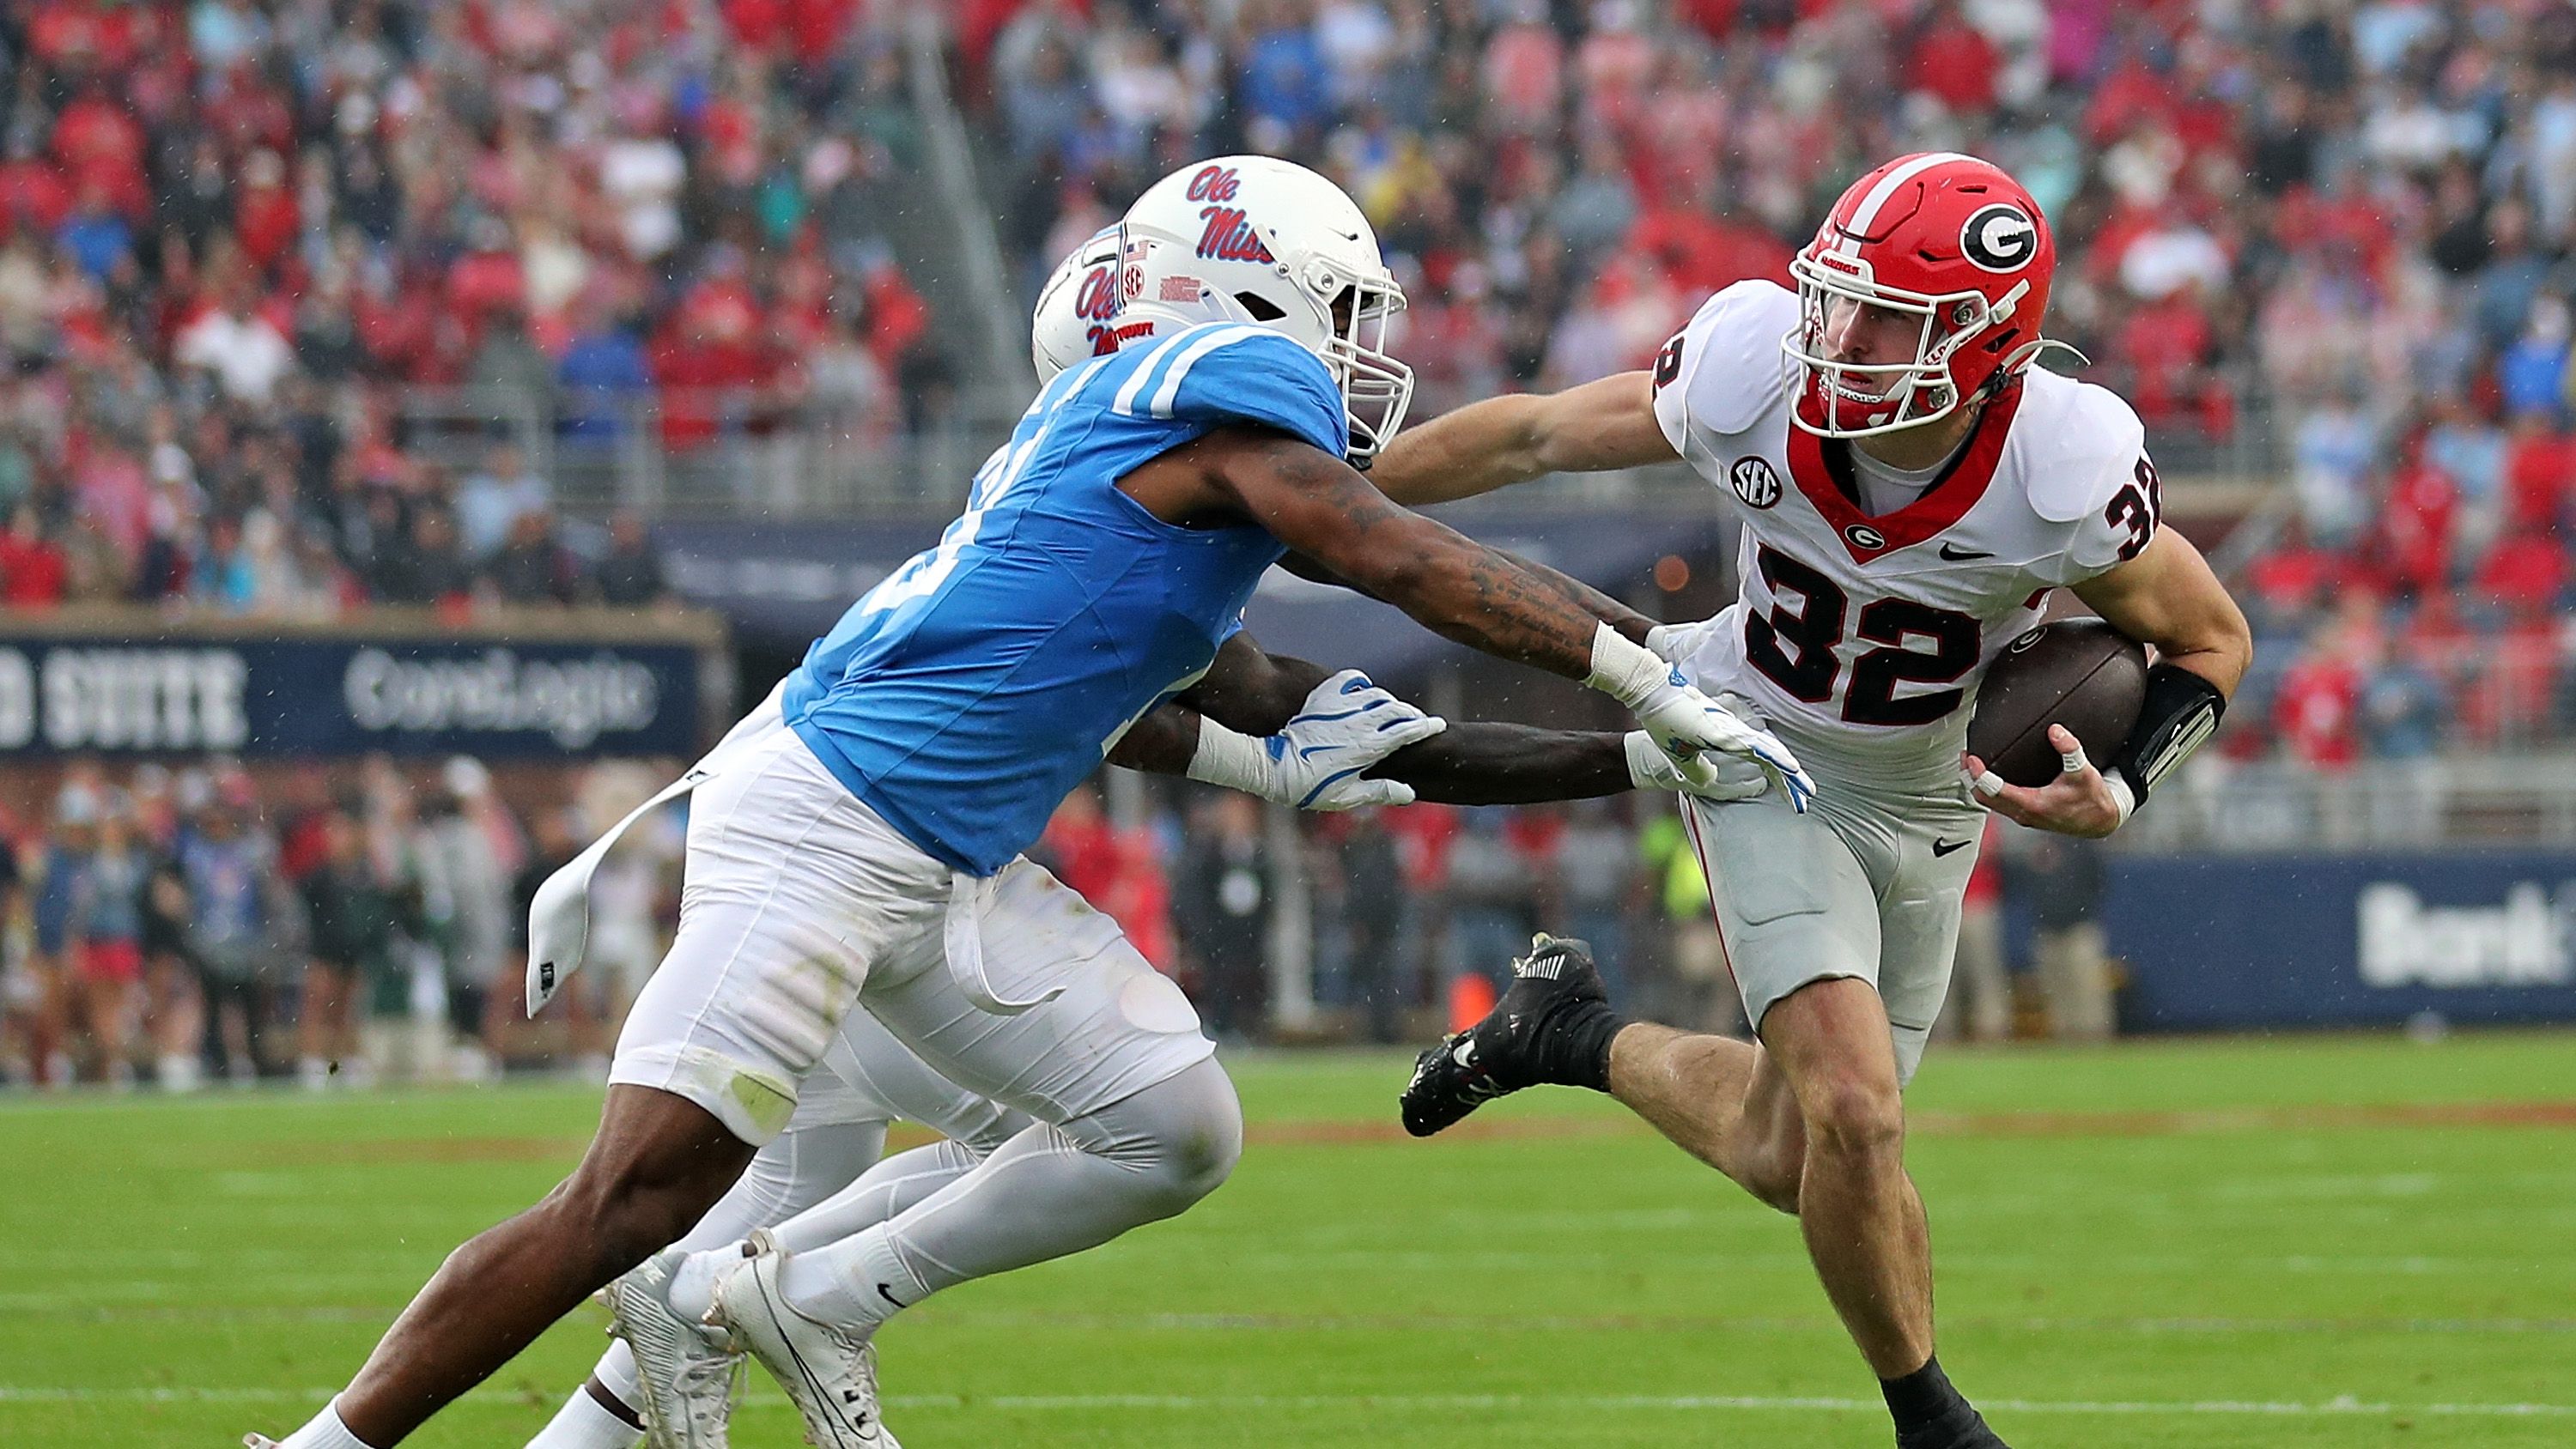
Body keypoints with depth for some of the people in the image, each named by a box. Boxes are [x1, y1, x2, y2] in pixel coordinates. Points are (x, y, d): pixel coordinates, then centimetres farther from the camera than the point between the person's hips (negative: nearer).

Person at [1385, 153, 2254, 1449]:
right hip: (1764, 762, -2)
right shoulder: (1753, 379, -26)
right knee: (1854, 1113, -20)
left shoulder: (2064, 477, -28)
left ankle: (1575, 1034, 38)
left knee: (1788, 1159, 9)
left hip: (1926, 800, 2)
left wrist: (2119, 796, -27)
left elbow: (2210, 640, -10)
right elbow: (1533, 437, -9)